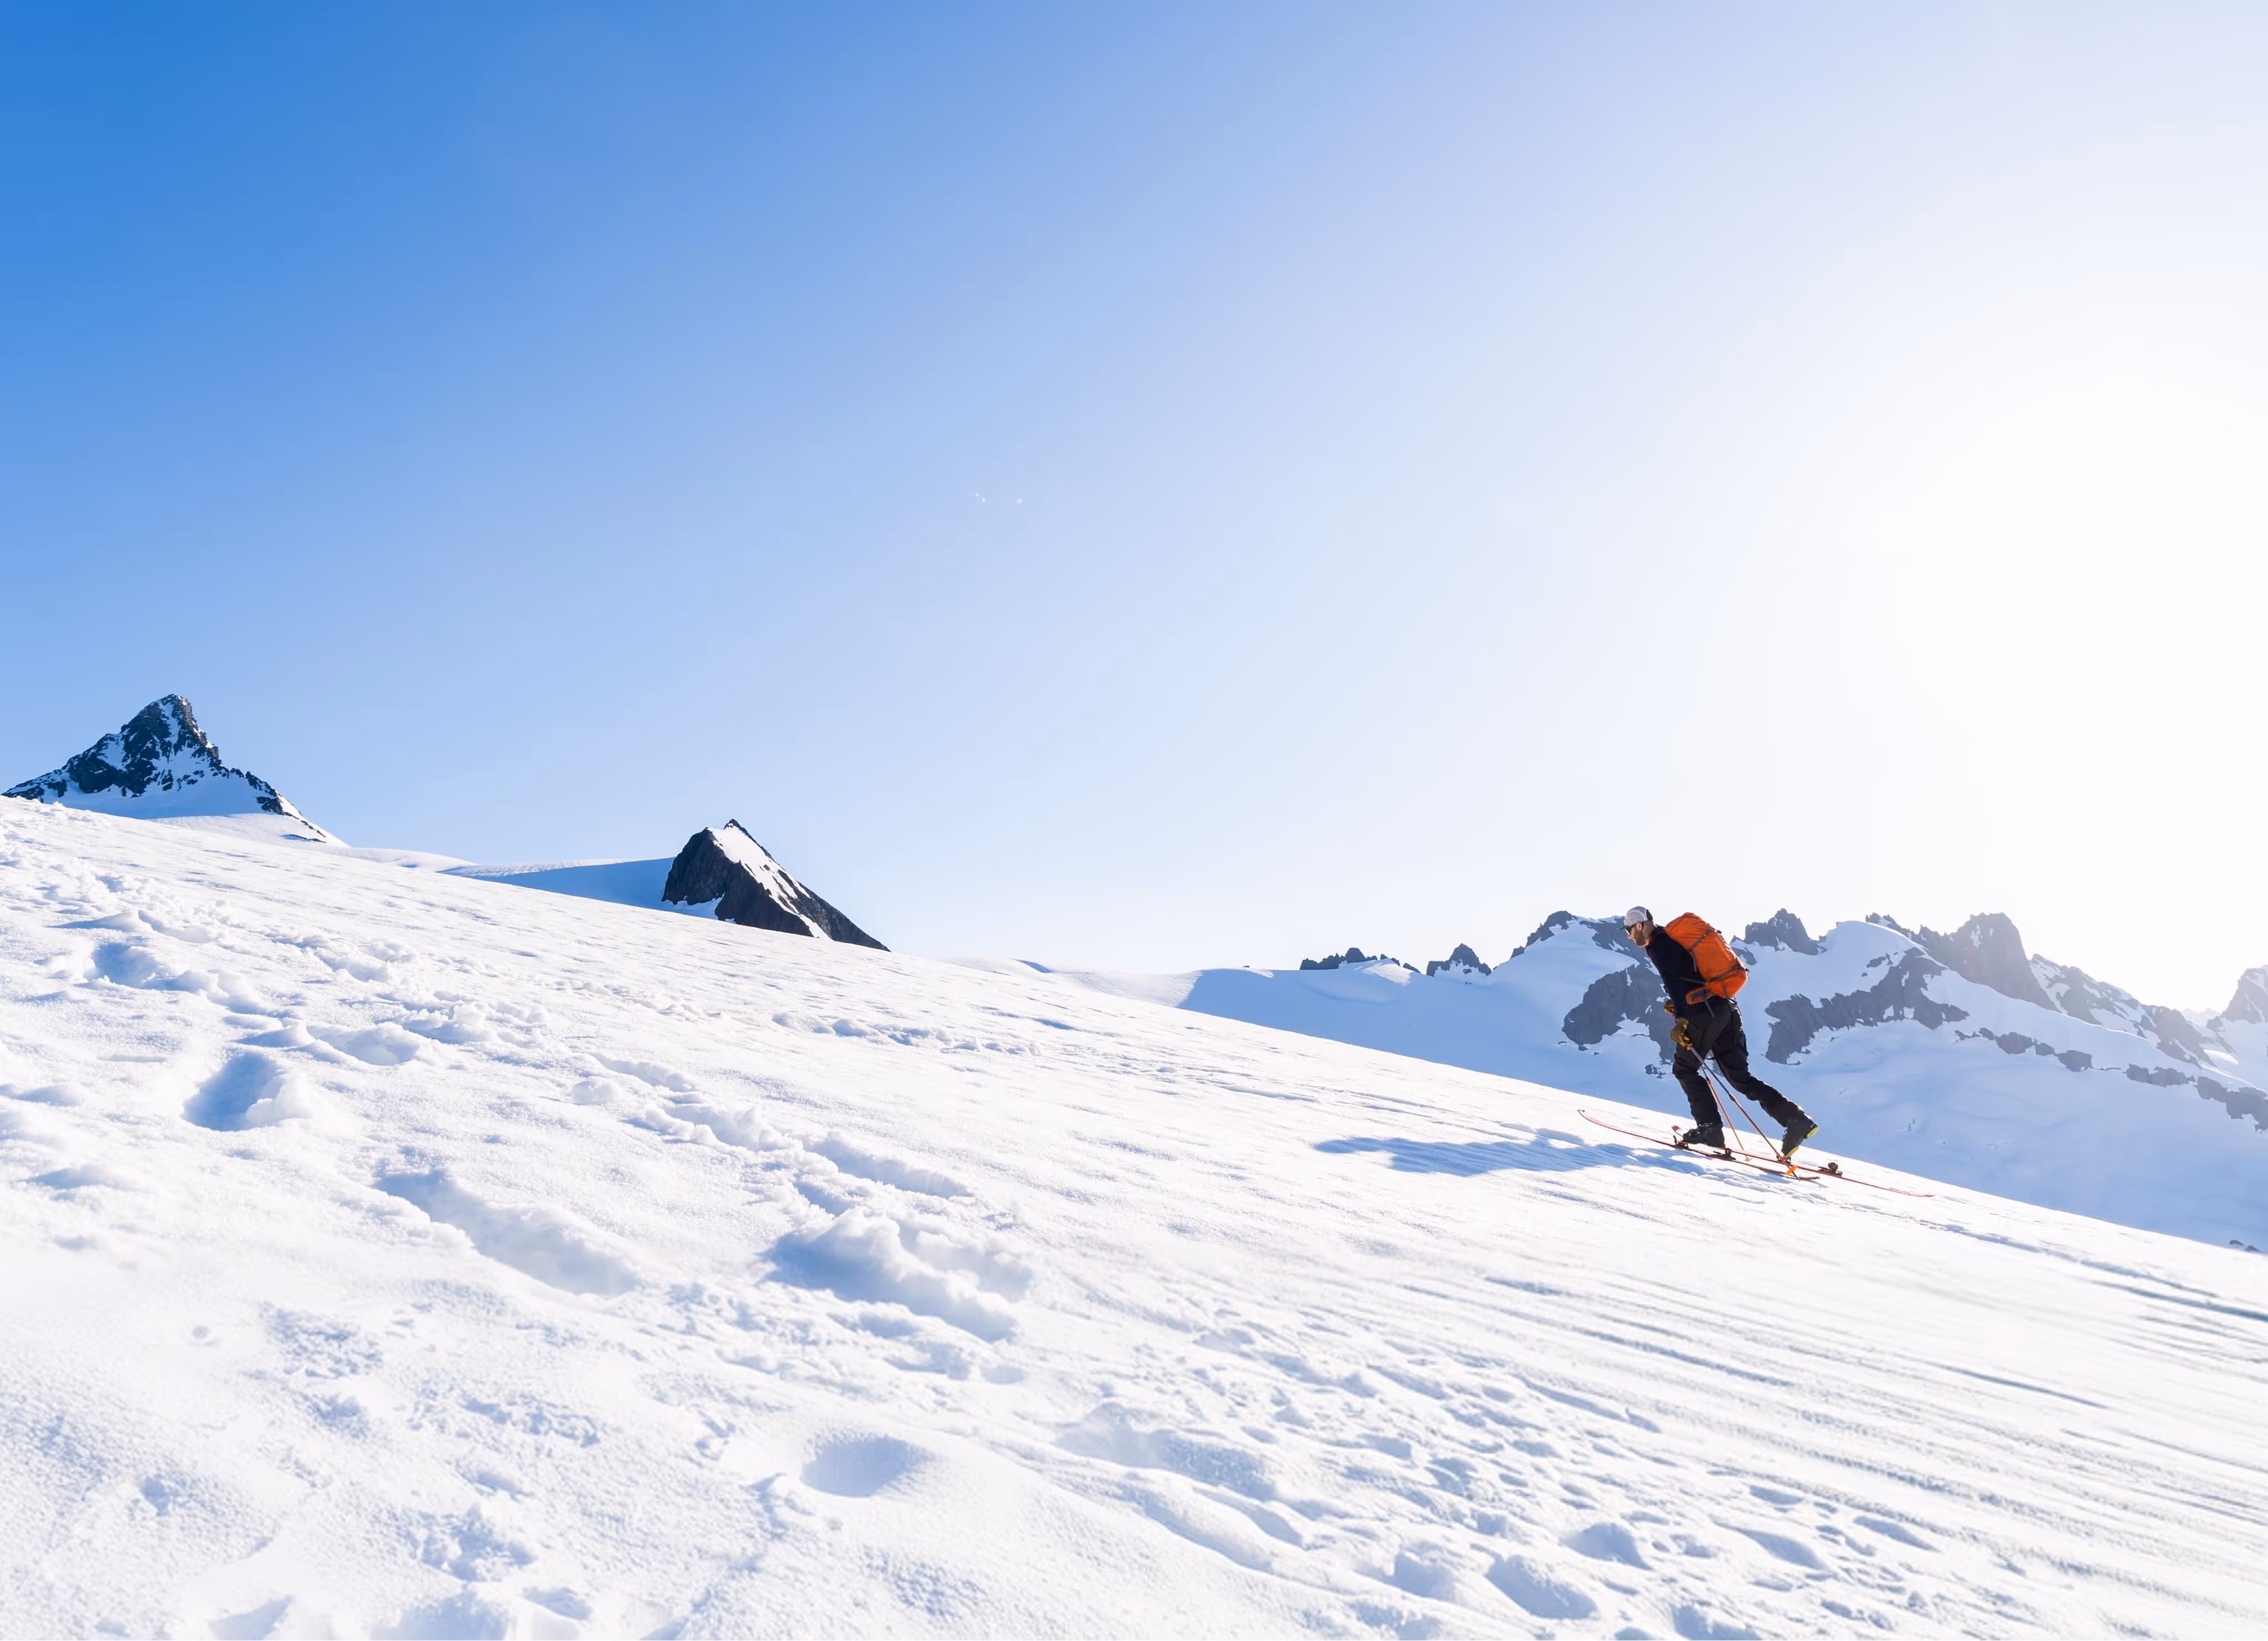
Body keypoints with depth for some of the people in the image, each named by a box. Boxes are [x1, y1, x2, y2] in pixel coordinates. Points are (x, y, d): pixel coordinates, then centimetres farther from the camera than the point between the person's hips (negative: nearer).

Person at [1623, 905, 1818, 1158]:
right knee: (1740, 1076, 7)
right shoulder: (1672, 938, 25)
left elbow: (1673, 980, -20)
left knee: (1684, 1069, 7)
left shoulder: (1658, 945, -5)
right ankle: (1796, 1119, -6)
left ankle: (1710, 1128, 2)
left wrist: (1682, 1019, -26)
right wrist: (1680, 1004, 24)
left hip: (1706, 1013, -9)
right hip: (1726, 1009, 9)